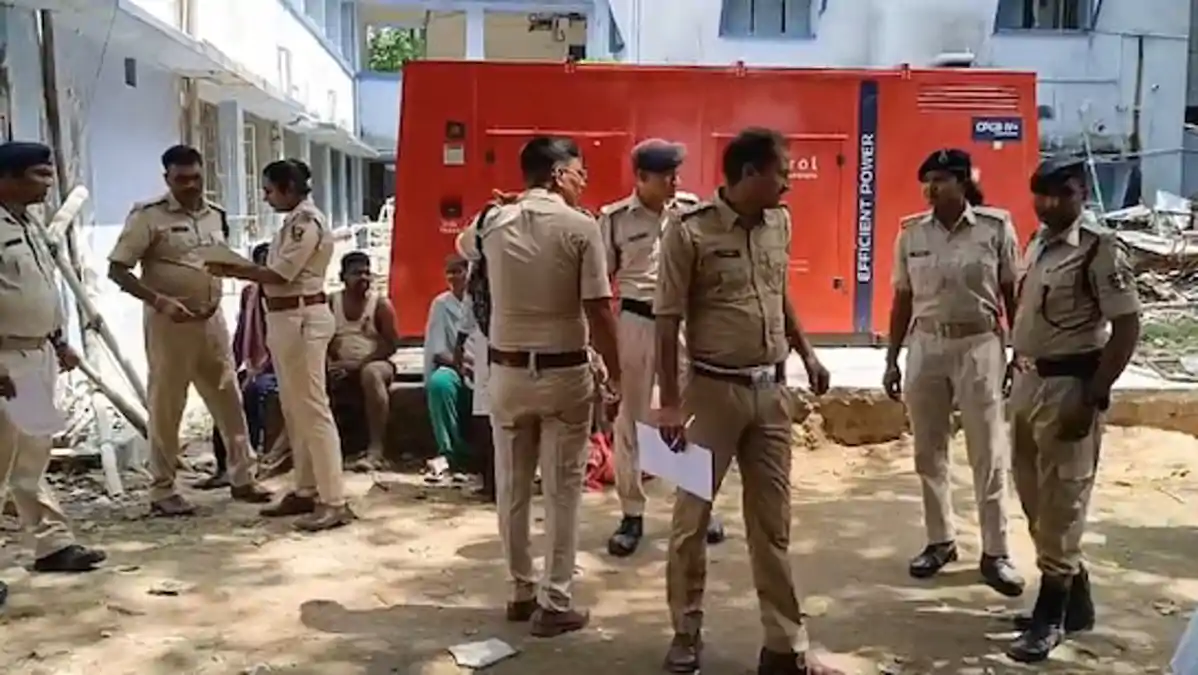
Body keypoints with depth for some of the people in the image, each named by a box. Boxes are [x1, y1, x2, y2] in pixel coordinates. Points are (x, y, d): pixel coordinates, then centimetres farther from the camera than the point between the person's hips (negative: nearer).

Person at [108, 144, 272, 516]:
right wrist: (159, 300, -23)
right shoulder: (148, 216, -9)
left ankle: (241, 477, 20)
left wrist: (216, 297, 8)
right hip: (169, 322, -5)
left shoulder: (216, 215, 9)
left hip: (211, 319, 6)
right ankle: (162, 489, 13)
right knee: (166, 405, 2)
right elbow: (117, 270, -12)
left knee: (228, 397, 9)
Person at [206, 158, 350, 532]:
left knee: (312, 408, -9)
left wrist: (232, 270, -8)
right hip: (286, 319, 10)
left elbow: (280, 275, -17)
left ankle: (334, 501, -5)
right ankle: (306, 491, 24)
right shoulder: (295, 220, 17)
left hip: (302, 319, -10)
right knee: (294, 410, 14)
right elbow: (278, 273, 14)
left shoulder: (307, 221, -13)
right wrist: (238, 268, 3)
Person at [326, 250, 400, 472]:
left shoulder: (381, 304, -1)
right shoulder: (331, 303, 7)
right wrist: (331, 364, -17)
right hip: (341, 369, 3)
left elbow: (391, 344, -8)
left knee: (371, 373, -39)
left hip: (374, 364, -3)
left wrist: (360, 364, -19)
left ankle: (376, 449, -41)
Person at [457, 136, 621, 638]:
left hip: (507, 371, 4)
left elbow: (465, 244, 26)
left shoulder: (492, 223, 1)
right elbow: (599, 313, -13)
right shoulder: (581, 228, -11)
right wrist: (617, 376, -3)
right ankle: (554, 603, 11)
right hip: (564, 372, -4)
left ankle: (521, 592, 26)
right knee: (562, 490, 6)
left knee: (512, 488, 14)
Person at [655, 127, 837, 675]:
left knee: (772, 520, 11)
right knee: (692, 517, 8)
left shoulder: (779, 223, 6)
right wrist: (670, 401, -13)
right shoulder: (689, 230, -12)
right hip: (713, 390, -5)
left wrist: (807, 354, 17)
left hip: (771, 389, 5)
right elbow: (668, 320, -11)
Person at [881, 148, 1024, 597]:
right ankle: (940, 541, 25)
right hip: (925, 347, 3)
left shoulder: (996, 227, -6)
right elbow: (903, 300, 7)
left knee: (988, 454, 2)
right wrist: (892, 359, 7)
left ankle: (995, 552, 13)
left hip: (979, 347, -3)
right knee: (929, 452, 10)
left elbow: (1013, 294, 1)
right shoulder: (912, 232, 2)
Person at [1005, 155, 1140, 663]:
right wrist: (1018, 374, 14)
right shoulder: (1037, 244, 10)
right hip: (1027, 382, 8)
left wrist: (1091, 399, -20)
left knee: (1060, 504, 1)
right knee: (1034, 498, 15)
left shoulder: (1102, 250, -13)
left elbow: (1127, 328, -16)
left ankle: (1051, 616, 14)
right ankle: (1074, 599, 31)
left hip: (1069, 387, -8)